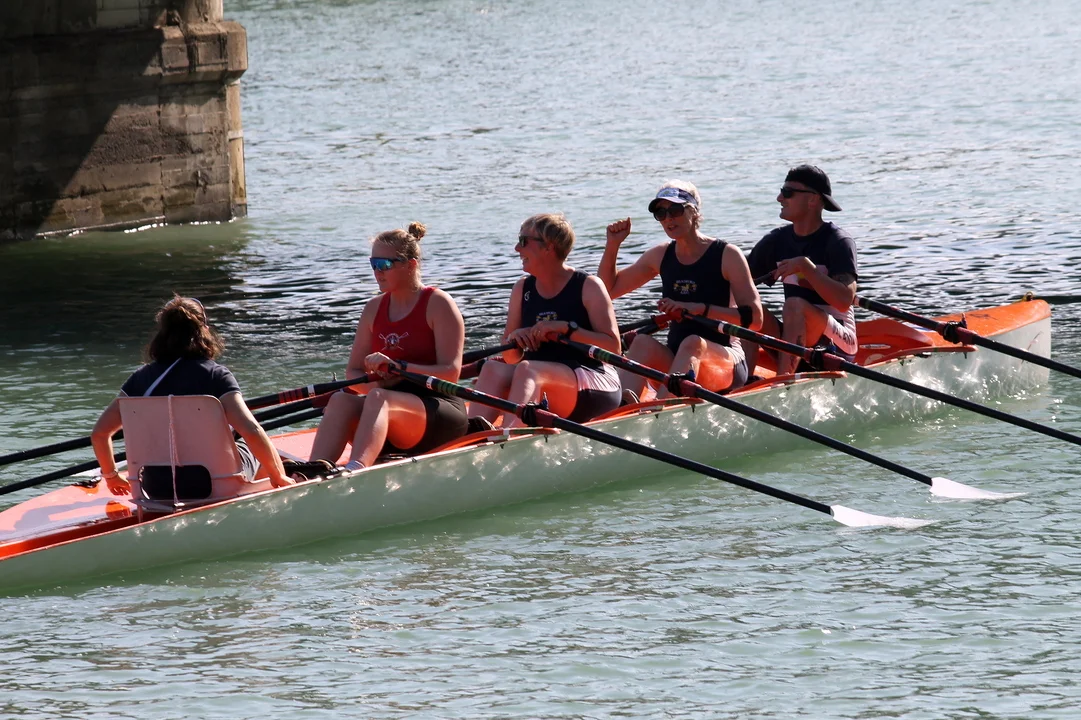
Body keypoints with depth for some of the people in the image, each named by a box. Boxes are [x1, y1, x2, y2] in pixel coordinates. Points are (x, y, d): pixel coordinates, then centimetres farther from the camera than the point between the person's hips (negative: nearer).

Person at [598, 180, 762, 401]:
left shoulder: (727, 255, -5)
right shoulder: (660, 256, 11)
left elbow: (754, 318, -14)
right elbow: (608, 290, 20)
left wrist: (700, 309, -22)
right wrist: (612, 245, 5)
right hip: (673, 365, 4)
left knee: (693, 343, -35)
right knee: (642, 341, -25)